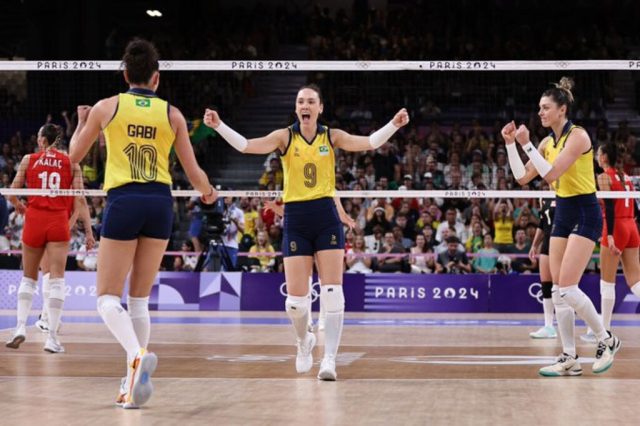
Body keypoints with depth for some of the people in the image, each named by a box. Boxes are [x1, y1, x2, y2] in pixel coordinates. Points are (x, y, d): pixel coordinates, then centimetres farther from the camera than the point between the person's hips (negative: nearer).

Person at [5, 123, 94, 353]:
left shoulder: (29, 160, 5)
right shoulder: (71, 163, 5)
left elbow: (11, 194, 5)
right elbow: (79, 199, 0)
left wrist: (19, 206, 27)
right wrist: (88, 231, 2)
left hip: (34, 220, 1)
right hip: (59, 222, -1)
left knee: (29, 278, 14)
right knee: (56, 280, -3)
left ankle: (21, 326, 0)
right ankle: (52, 337, -10)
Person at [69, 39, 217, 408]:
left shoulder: (106, 107, 3)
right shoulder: (172, 114, 6)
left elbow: (75, 155, 14)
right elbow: (193, 171, 9)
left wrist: (81, 122, 33)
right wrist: (209, 193, 31)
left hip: (123, 201, -2)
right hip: (160, 202, 3)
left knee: (109, 297, 0)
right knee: (139, 300, 11)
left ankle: (138, 355, -28)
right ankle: (133, 385, 9)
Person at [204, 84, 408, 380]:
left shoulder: (331, 136, 5)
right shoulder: (285, 137, 2)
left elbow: (370, 143, -5)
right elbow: (247, 146, -10)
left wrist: (394, 125, -20)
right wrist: (219, 126, -22)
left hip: (326, 216, 0)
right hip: (295, 219, 0)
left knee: (332, 293, -9)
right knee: (295, 299, -1)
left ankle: (329, 359, -4)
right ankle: (304, 341, 29)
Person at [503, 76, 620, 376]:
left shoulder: (577, 136, -15)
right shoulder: (549, 142, 9)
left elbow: (551, 173, -24)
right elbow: (522, 177, 9)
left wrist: (527, 144, -23)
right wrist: (510, 144, 1)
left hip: (585, 213, -8)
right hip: (562, 213, 8)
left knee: (567, 287, -14)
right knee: (558, 290, 3)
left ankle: (606, 340, 3)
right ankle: (569, 358, 6)